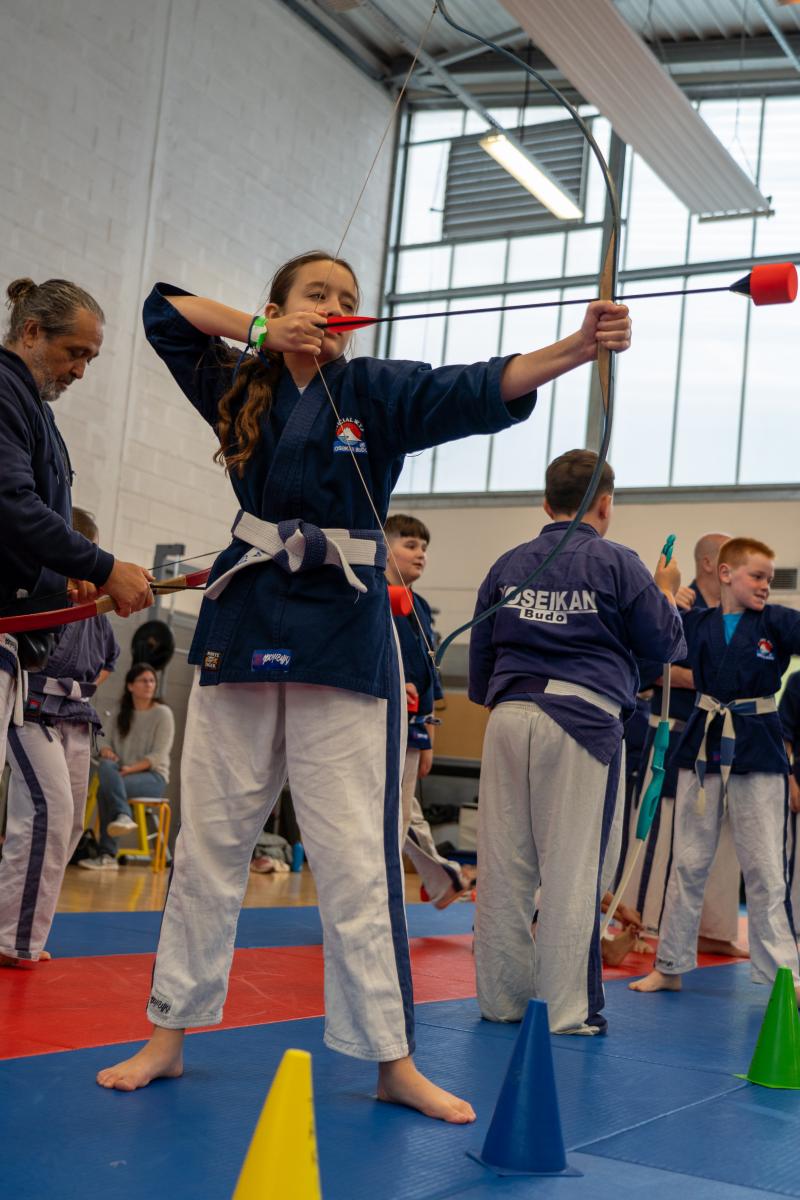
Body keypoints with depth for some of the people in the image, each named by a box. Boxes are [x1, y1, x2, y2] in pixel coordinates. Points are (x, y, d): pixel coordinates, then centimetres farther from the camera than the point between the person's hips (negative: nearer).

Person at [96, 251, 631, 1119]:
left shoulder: (376, 392, 2)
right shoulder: (242, 389, 10)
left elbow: (481, 389, -12)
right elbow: (164, 311, 15)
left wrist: (582, 343, -28)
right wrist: (262, 331, 0)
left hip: (343, 639, -2)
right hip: (243, 623, 3)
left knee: (355, 855, -3)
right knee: (208, 839, 8)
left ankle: (392, 1061, 6)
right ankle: (167, 1036, 20)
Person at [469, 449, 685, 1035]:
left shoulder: (509, 564, 11)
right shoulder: (618, 563, -1)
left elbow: (480, 653, 17)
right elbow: (664, 644, 5)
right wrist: (667, 592, 22)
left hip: (510, 717, 4)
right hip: (586, 720, -4)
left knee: (504, 865, 8)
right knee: (574, 870, 1)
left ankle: (502, 998, 17)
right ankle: (568, 1009, 5)